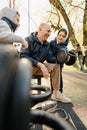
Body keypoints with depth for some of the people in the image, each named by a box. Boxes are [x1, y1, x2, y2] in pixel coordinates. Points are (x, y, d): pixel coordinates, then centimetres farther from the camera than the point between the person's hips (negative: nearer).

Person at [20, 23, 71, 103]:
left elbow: (50, 58, 4)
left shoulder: (47, 44, 9)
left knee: (56, 65, -5)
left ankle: (56, 93, -1)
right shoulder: (29, 39, -12)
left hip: (38, 68, 7)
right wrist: (40, 65, -32)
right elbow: (23, 56, -23)